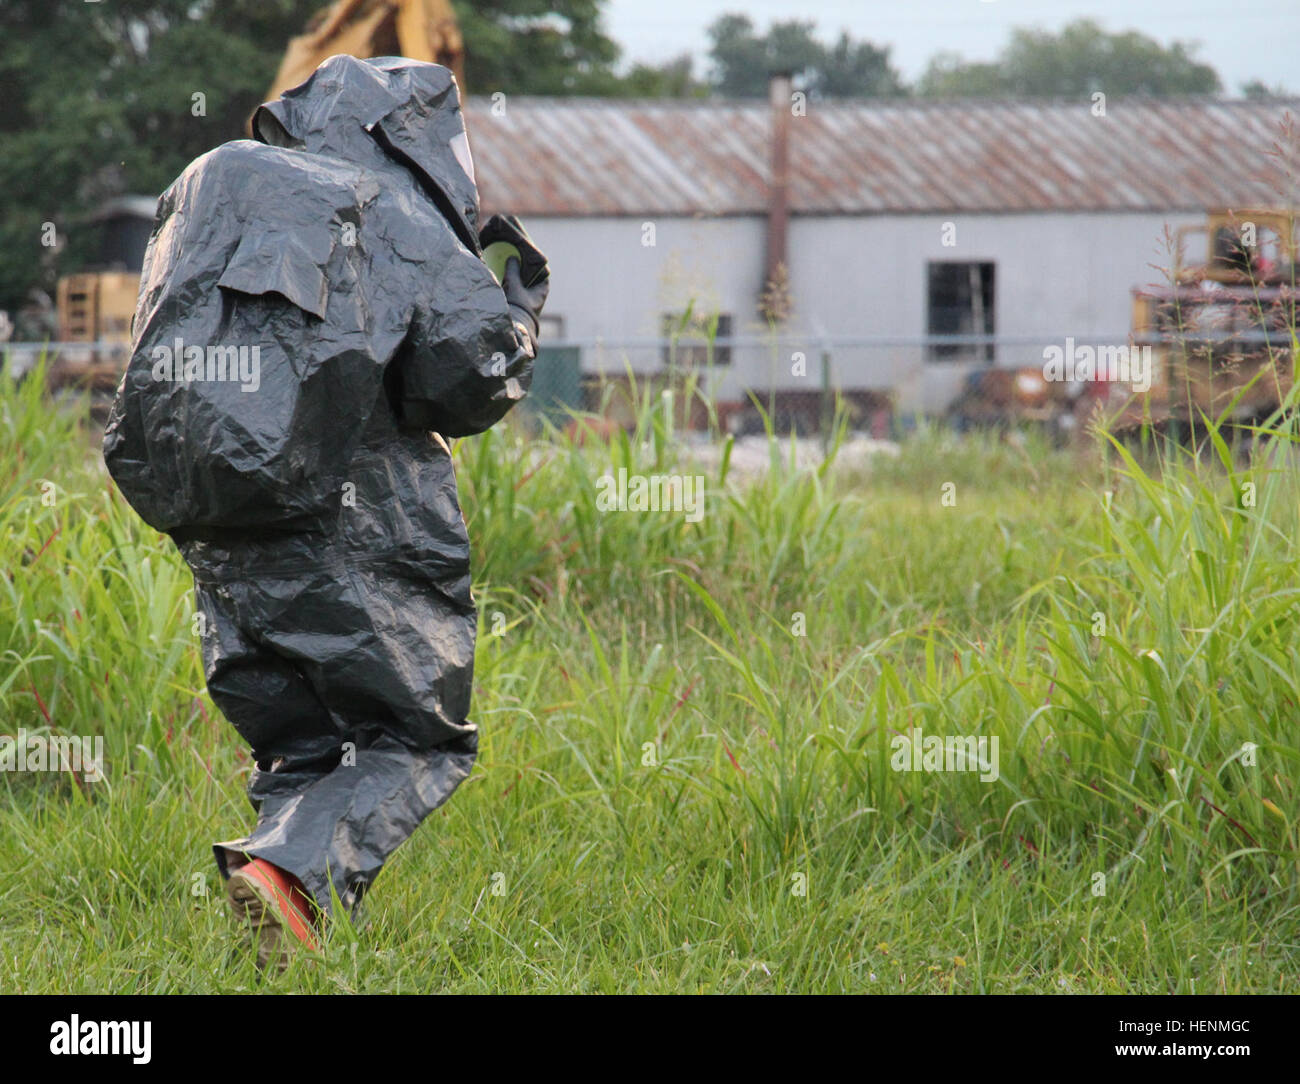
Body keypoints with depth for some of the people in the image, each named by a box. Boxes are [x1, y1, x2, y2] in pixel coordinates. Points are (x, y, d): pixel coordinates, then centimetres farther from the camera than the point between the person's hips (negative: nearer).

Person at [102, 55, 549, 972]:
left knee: (300, 748, 18)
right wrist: (521, 309, 13)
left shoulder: (207, 193, 17)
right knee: (419, 740, 1)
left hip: (214, 531, 5)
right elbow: (469, 379, -8)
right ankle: (292, 867, -22)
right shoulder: (408, 226, 1)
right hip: (355, 531, -5)